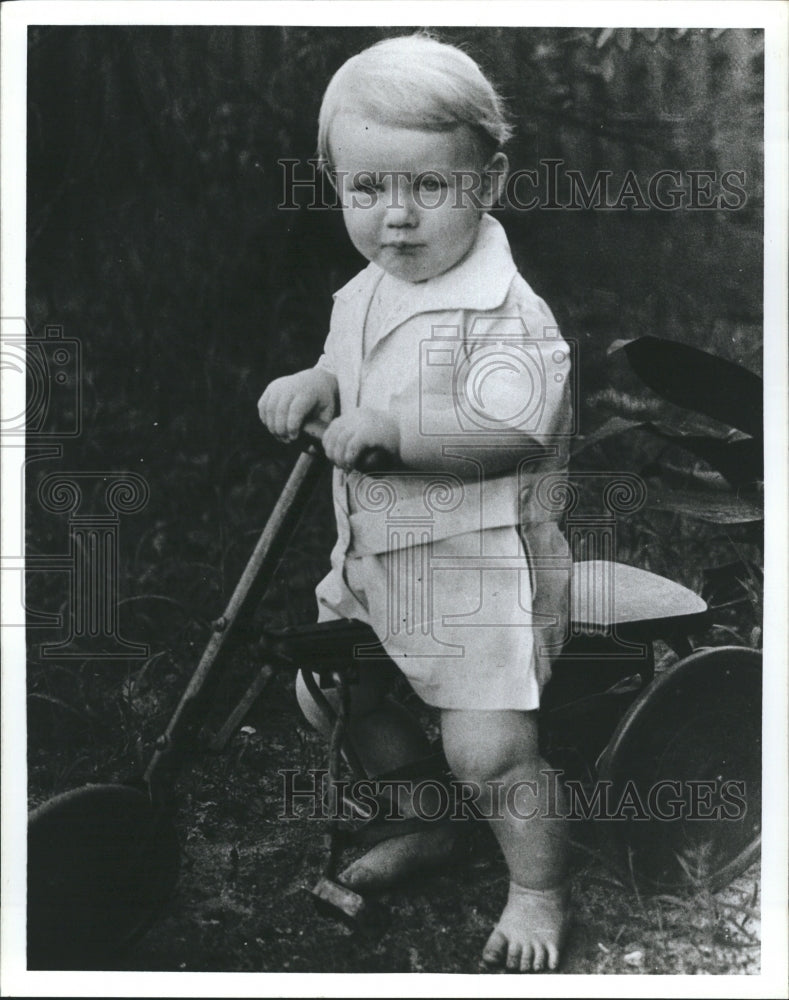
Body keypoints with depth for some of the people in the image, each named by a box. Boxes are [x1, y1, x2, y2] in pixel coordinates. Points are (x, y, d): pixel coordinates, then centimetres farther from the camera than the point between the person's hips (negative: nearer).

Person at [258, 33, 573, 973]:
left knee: (487, 746, -9)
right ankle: (426, 826, 44)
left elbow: (511, 432, -32)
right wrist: (310, 386, -1)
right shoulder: (362, 295, 6)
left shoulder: (505, 312, -20)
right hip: (372, 550, 9)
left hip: (478, 559, -8)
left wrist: (391, 425, -36)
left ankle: (538, 888, 21)